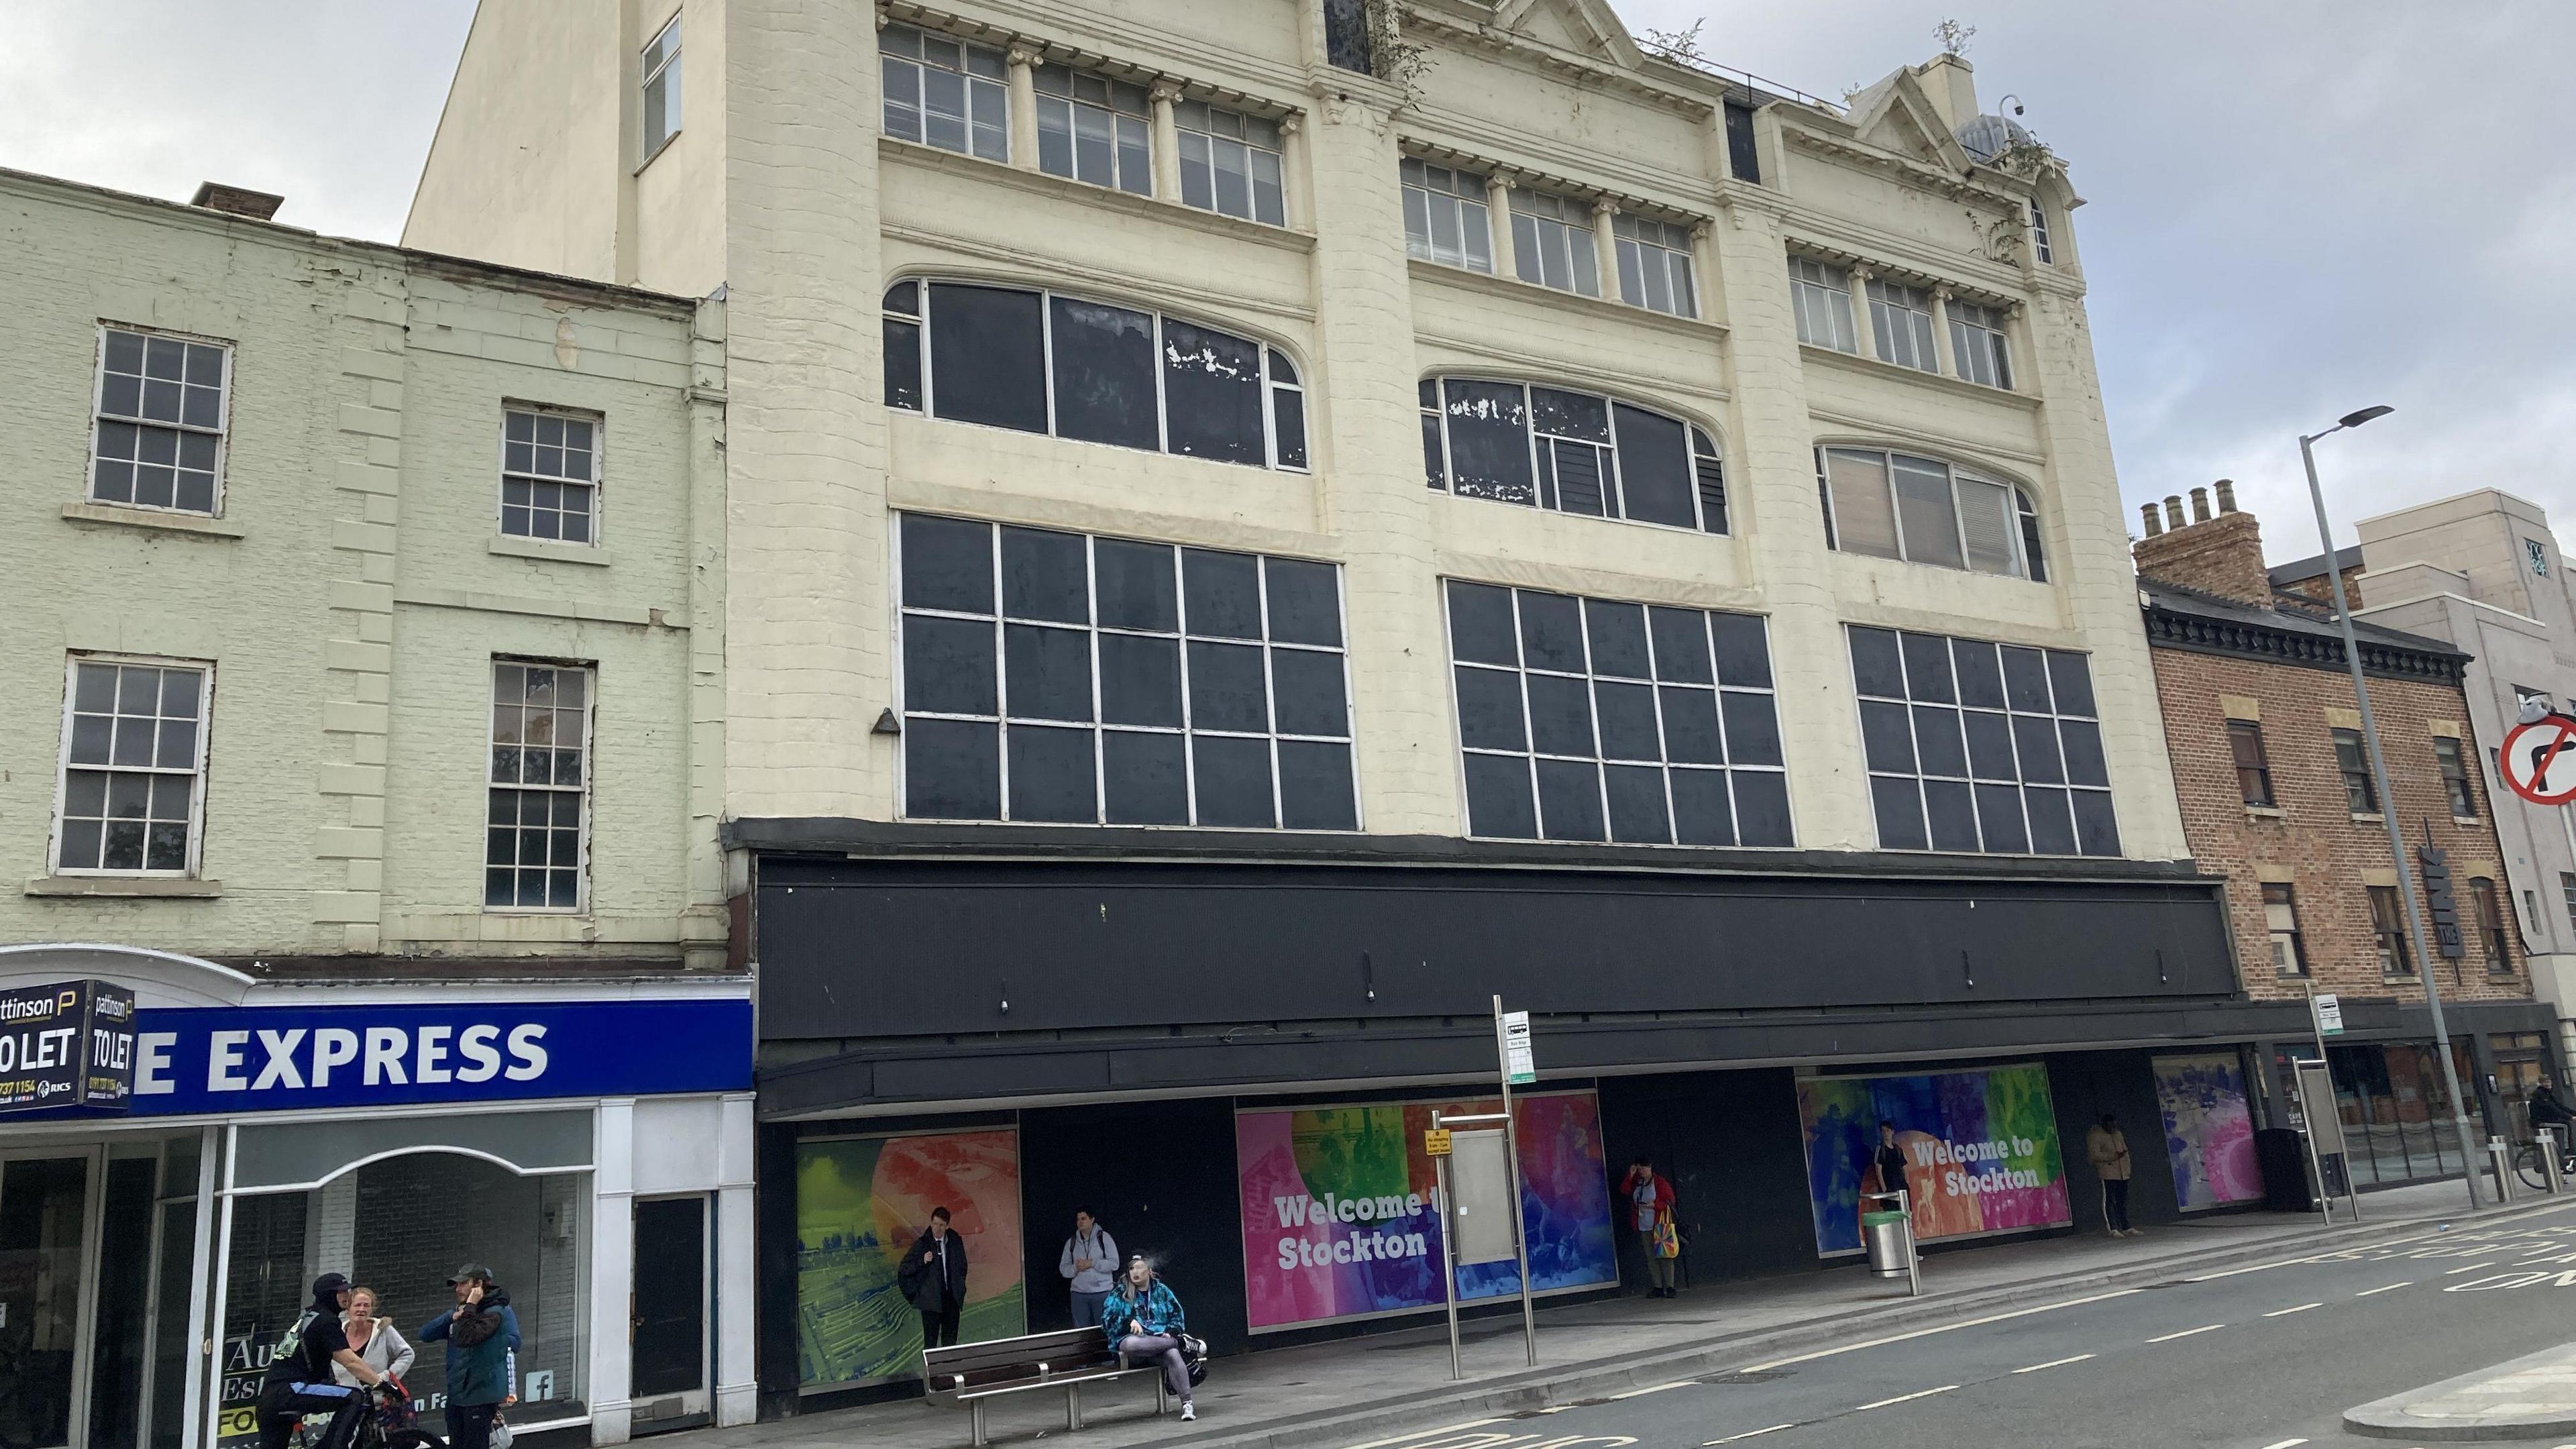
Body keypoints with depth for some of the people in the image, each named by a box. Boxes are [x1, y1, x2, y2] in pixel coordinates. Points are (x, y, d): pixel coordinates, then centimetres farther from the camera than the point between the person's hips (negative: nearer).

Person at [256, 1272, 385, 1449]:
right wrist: (381, 1383, -13)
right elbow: (350, 1362, -12)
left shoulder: (306, 1319, 26)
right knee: (355, 1398, -18)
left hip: (269, 1396, 10)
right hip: (290, 1390, -10)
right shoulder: (326, 1320, -4)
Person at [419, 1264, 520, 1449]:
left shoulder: (494, 1312, -13)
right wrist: (452, 1318, -9)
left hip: (481, 1395, -8)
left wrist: (470, 1307, -21)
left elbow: (466, 1338, -29)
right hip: (456, 1394, 8)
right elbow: (425, 1334, 4)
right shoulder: (460, 1311, 13)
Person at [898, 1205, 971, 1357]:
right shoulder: (921, 1244, -5)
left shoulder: (955, 1242, 6)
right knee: (931, 1341, -5)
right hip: (931, 1301, -4)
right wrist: (922, 1261, -18)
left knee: (950, 1341, 8)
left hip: (952, 1299, 4)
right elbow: (904, 1270, -4)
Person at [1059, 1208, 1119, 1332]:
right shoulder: (1071, 1242, 9)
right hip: (1079, 1294, 3)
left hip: (1102, 1293, -3)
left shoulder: (1104, 1237, -1)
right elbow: (1063, 1268, 9)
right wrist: (1075, 1268, -12)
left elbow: (1114, 1264, -7)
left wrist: (1091, 1263, -14)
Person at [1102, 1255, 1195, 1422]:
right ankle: (1177, 1343, -23)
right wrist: (1129, 1322, -19)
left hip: (1160, 1339, 1)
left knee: (1173, 1354, -35)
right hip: (1133, 1338, -1)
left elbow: (1177, 1316, 16)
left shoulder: (1161, 1290, 15)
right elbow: (1107, 1321, -1)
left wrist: (1170, 1332, -6)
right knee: (1131, 1344, -40)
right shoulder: (1119, 1293, 9)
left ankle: (1186, 1404, -31)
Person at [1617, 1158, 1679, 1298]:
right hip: (1644, 1227, 6)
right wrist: (1630, 1175, -4)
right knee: (1651, 1258, 5)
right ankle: (1657, 1288, 8)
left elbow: (1670, 1201, -6)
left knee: (1664, 1255, -8)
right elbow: (1624, 1190, 3)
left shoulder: (1660, 1182, -5)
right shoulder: (1637, 1182, 11)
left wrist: (1654, 1205, -17)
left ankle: (1669, 1287, -7)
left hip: (1659, 1224, -6)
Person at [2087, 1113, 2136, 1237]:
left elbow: (2125, 1151, 22)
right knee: (2109, 1201, -7)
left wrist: (2127, 1168, 13)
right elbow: (2095, 1154, -14)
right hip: (2108, 1174, -7)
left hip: (2122, 1174, 7)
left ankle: (2126, 1228, 16)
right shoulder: (2094, 1135, -6)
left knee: (2123, 1201, 10)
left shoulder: (2118, 1134, 17)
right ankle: (2113, 1229, -6)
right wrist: (2112, 1156, -22)